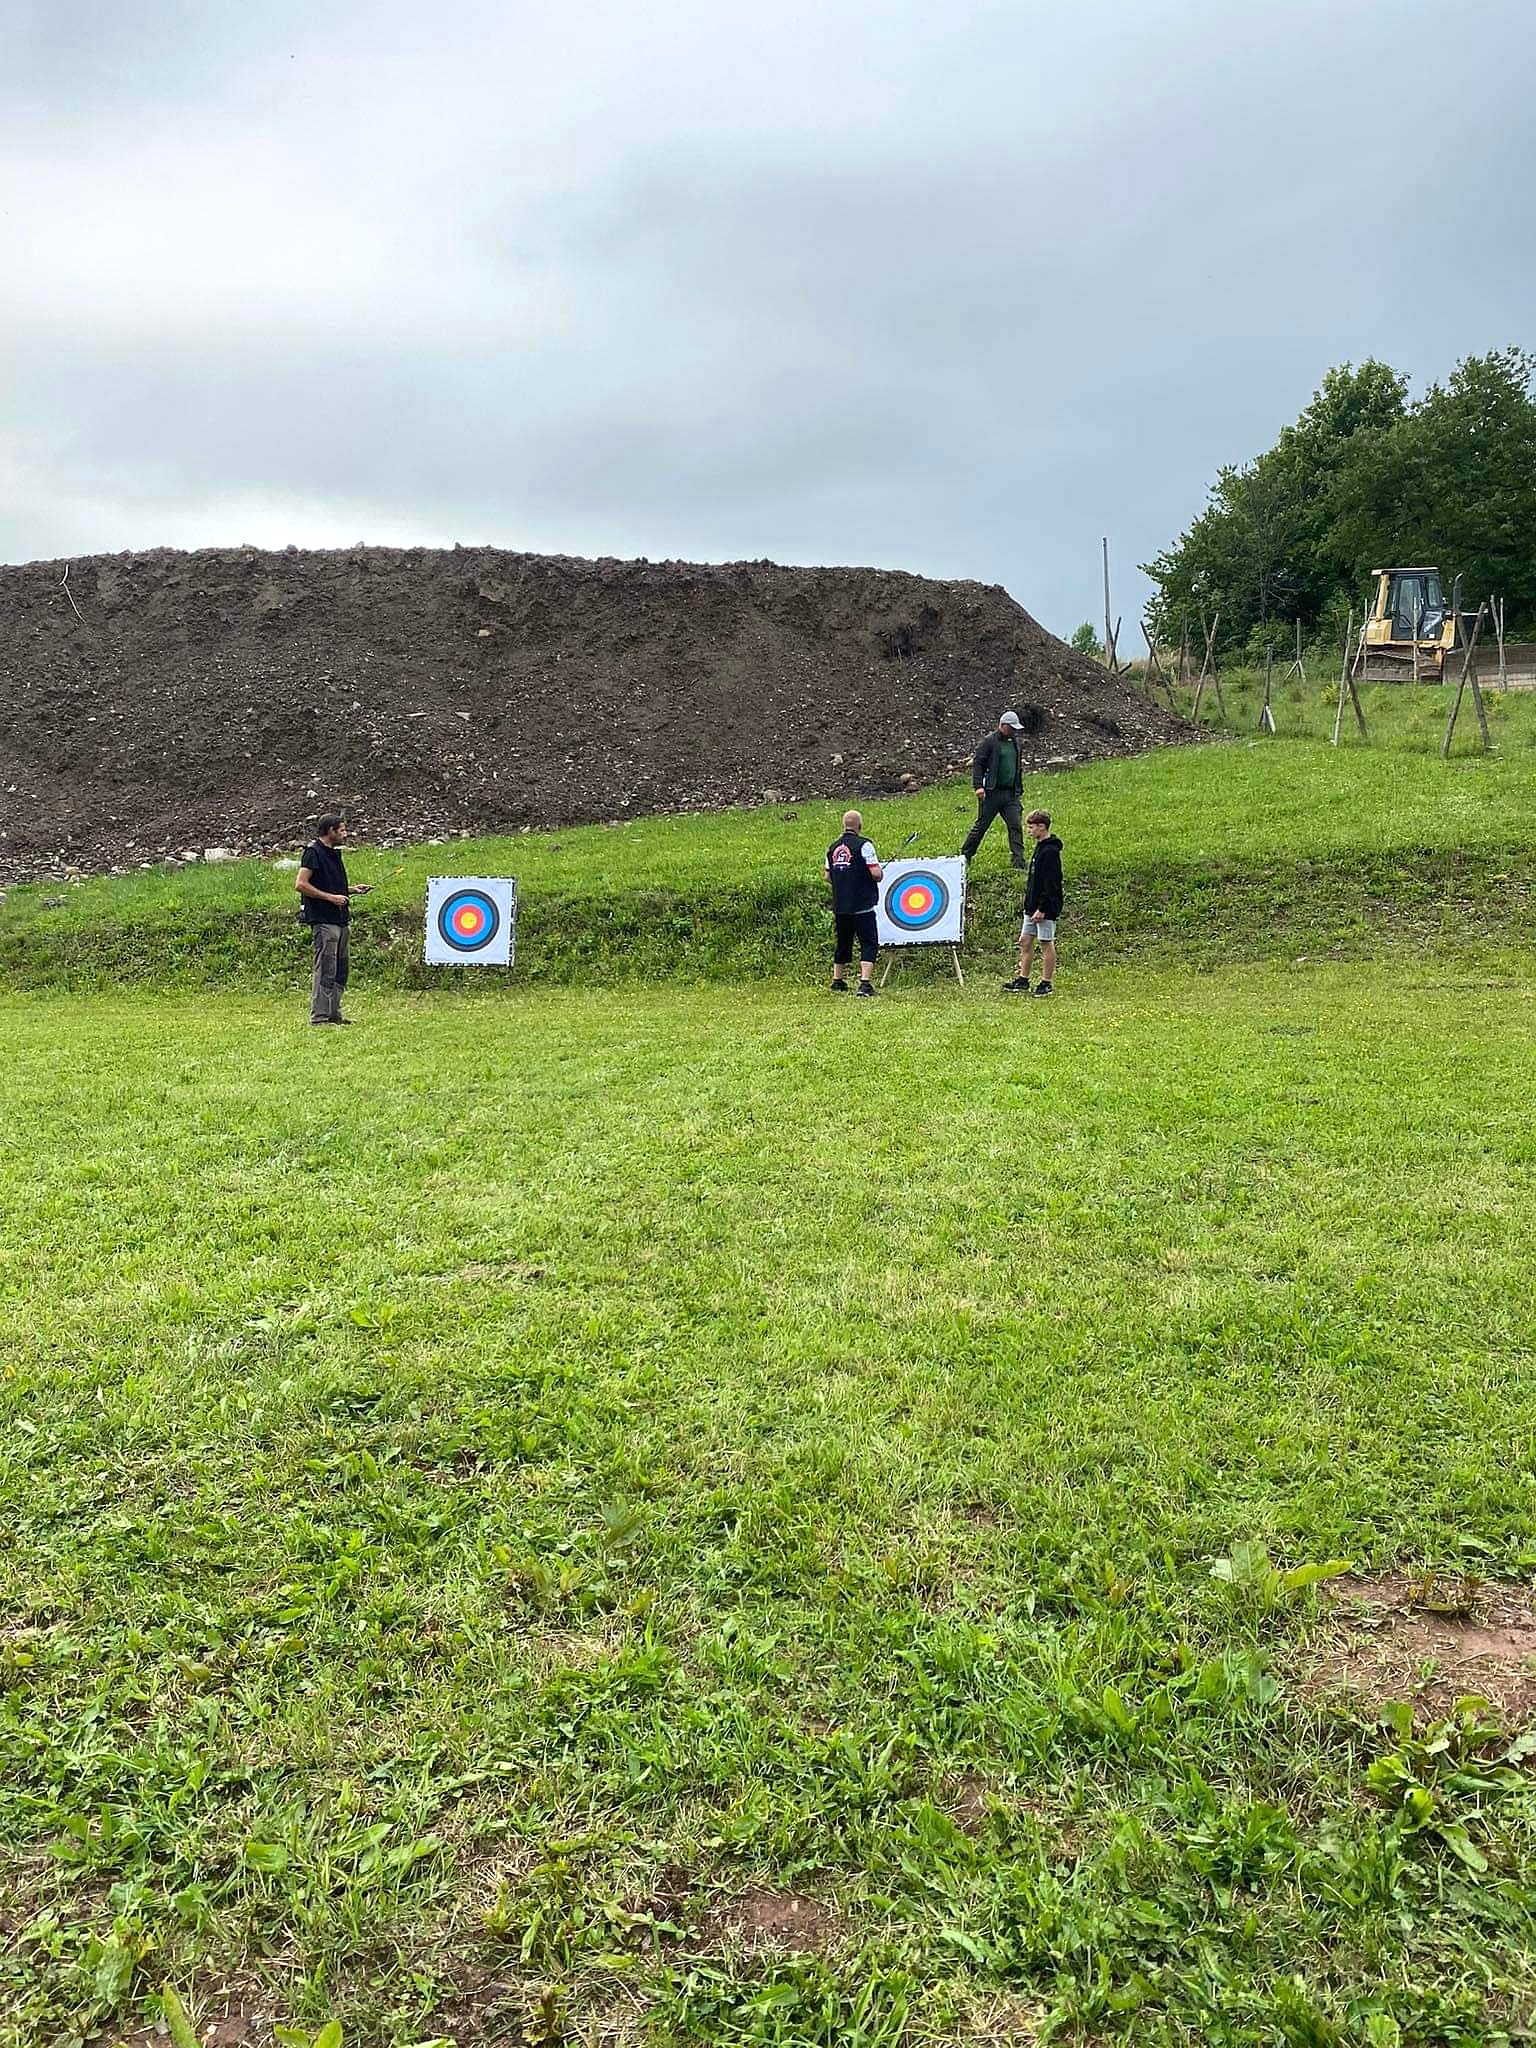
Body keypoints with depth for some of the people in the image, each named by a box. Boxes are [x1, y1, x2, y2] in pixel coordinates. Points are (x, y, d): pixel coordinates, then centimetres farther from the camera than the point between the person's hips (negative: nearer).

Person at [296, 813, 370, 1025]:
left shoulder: (334, 853, 18)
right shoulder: (313, 852, -10)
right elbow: (301, 885, -16)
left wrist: (353, 889, 12)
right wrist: (331, 897, -17)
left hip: (340, 920, 10)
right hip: (323, 920, -10)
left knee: (340, 970, 12)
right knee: (325, 969, -9)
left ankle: (334, 1014, 19)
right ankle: (319, 1016, -5)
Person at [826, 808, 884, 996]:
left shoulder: (833, 847, 7)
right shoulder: (864, 845, -11)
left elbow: (828, 877, 13)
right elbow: (876, 873, -17)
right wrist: (881, 872, 4)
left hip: (840, 906, 6)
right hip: (862, 907, -6)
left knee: (843, 943, 19)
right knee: (869, 944, -2)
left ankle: (837, 982, 27)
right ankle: (865, 983, -14)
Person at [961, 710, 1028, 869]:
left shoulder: (1014, 742, 15)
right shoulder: (990, 741, -6)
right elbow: (978, 764, -10)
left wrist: (1019, 788, 19)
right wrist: (979, 786, -19)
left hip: (1010, 793, 6)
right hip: (992, 792, -6)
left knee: (1016, 826, -4)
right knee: (981, 825, 2)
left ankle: (1019, 860, -4)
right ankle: (965, 856, 16)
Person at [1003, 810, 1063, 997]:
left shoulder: (1050, 851, -17)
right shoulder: (1040, 848, 13)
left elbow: (1050, 884, -21)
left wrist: (1042, 908, -22)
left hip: (1045, 908, -10)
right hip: (1032, 906, 10)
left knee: (1046, 944, 0)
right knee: (1025, 942, 11)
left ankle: (1046, 983, 7)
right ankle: (1023, 981, 18)